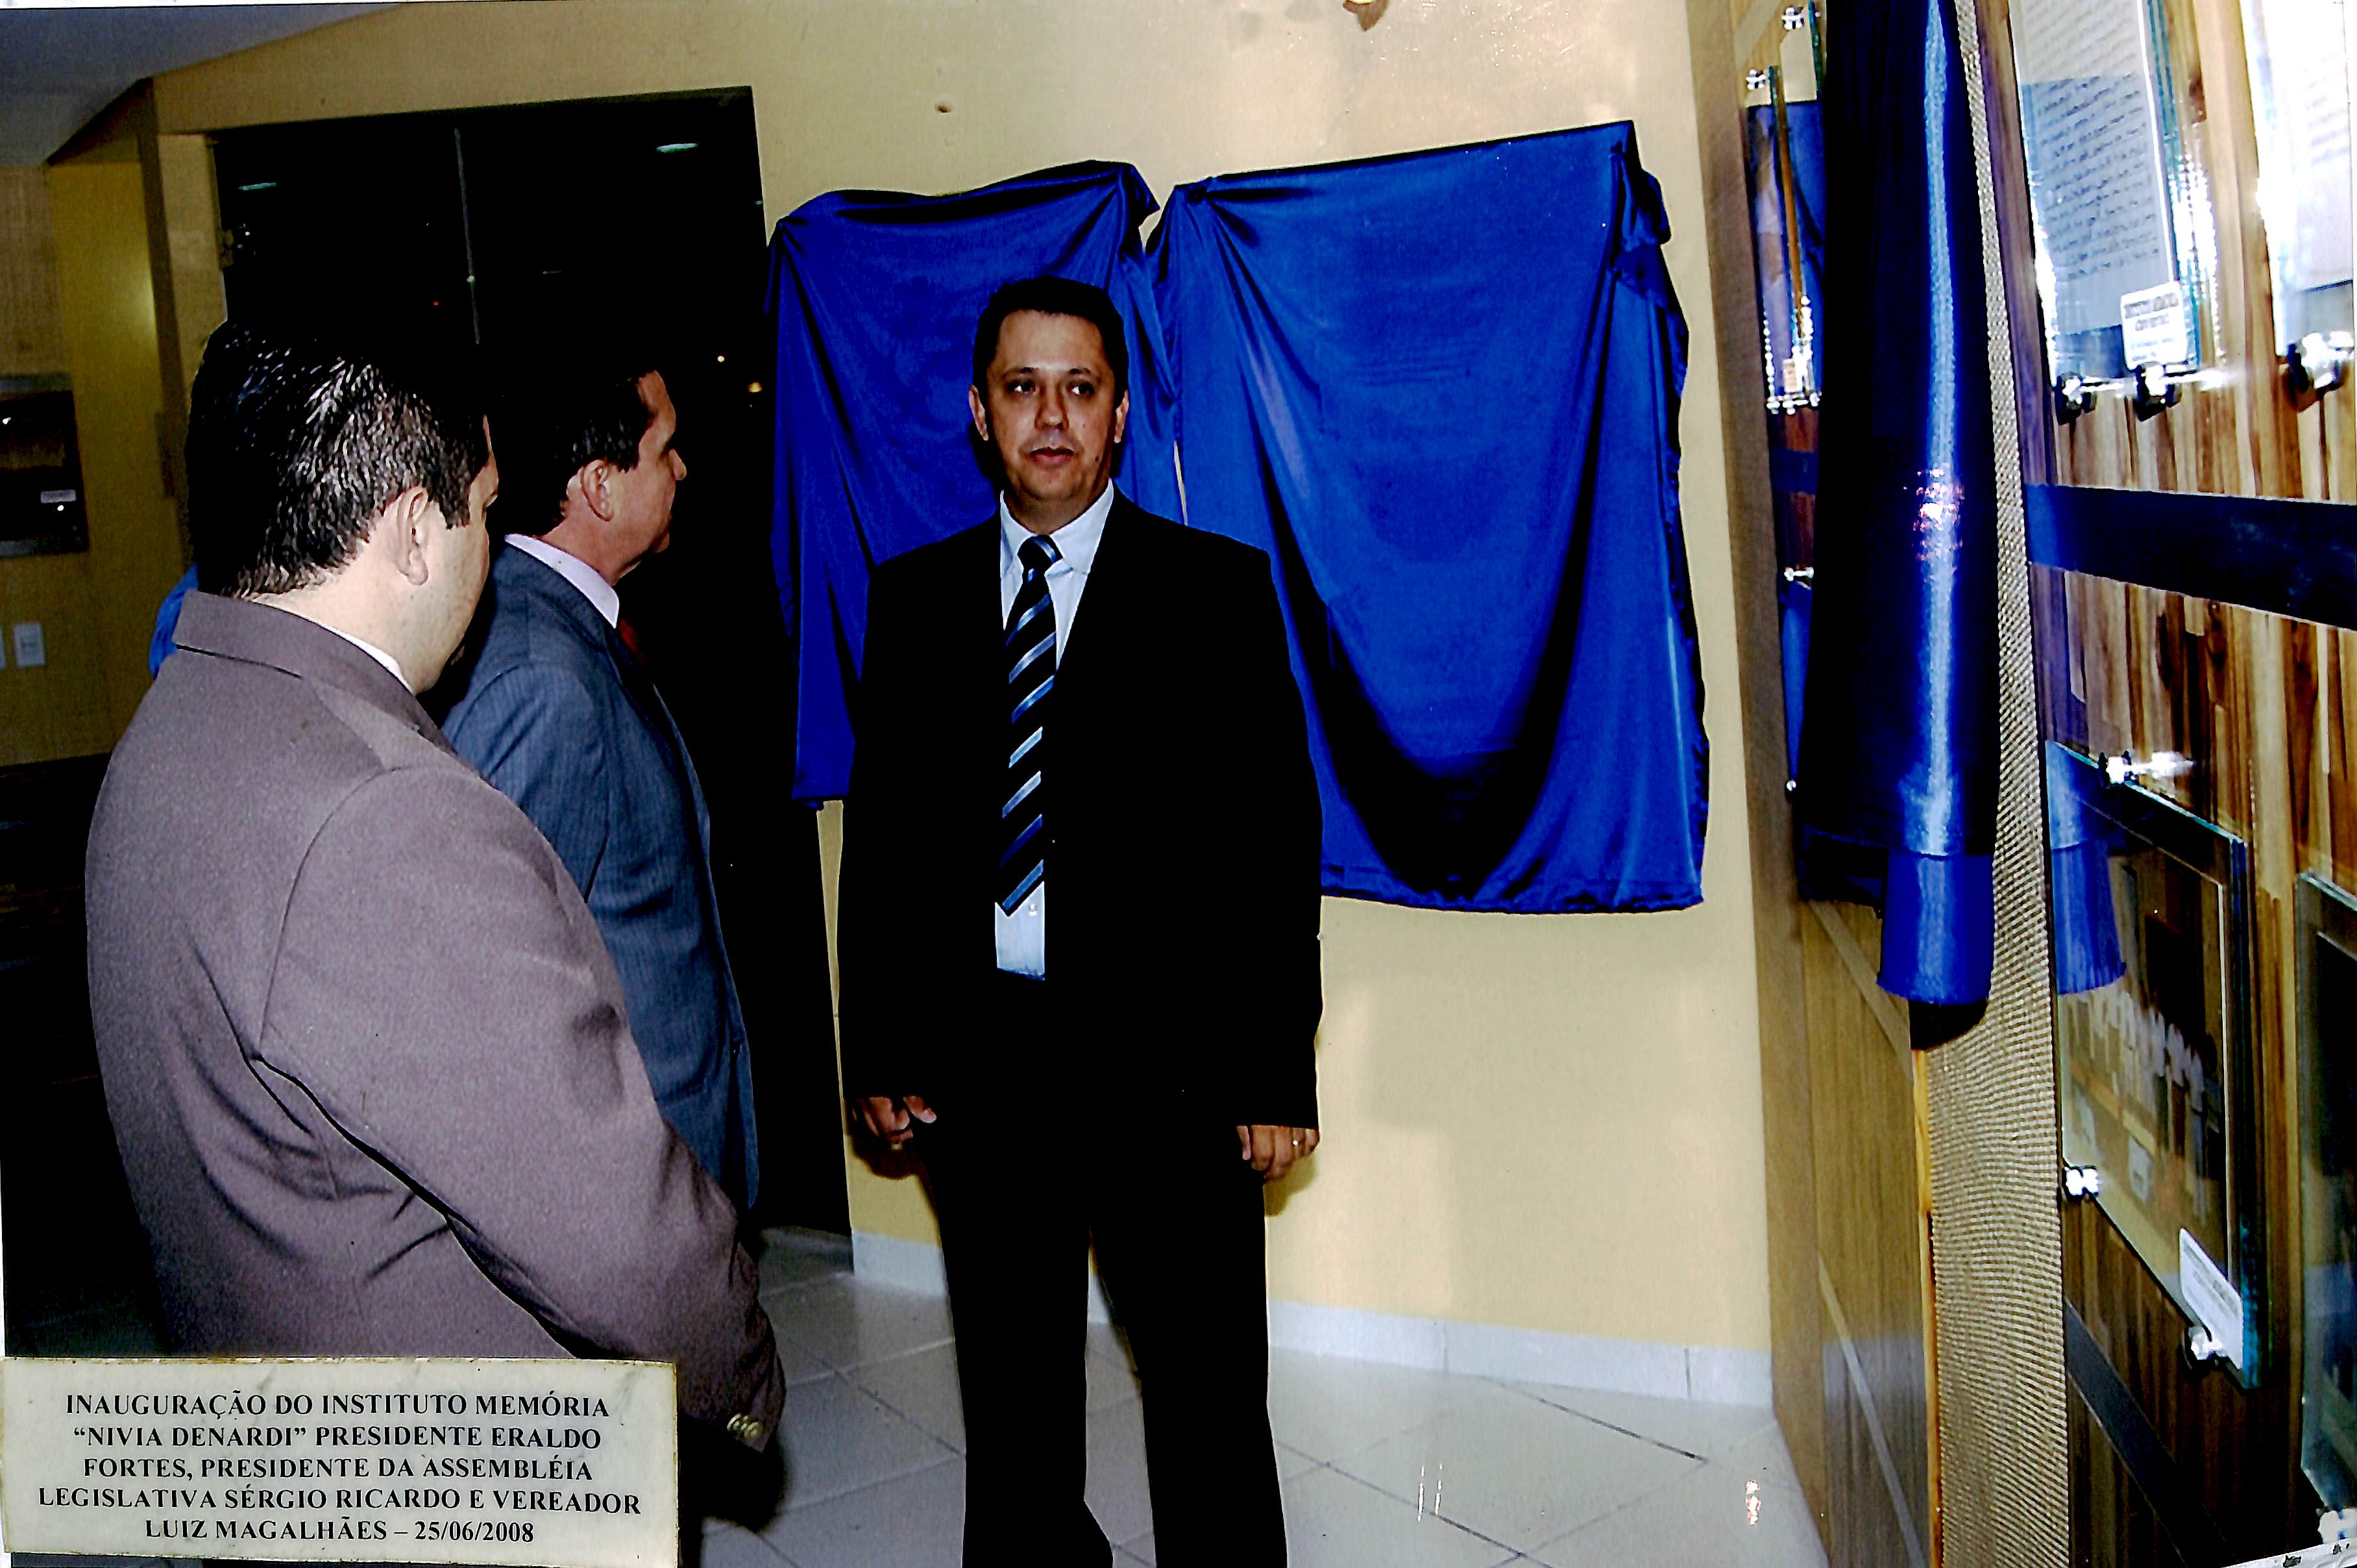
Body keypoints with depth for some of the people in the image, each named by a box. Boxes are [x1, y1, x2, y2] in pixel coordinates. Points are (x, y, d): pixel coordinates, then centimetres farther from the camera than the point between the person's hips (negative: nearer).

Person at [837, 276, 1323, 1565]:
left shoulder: (1217, 589, -3)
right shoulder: (915, 596, 6)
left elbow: (1274, 840, -6)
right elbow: (879, 831, 8)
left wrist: (1275, 1073, -9)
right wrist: (878, 1049, 5)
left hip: (1167, 1057, -3)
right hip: (976, 1058, 3)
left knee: (1207, 1390, 9)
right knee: (1010, 1384, 19)